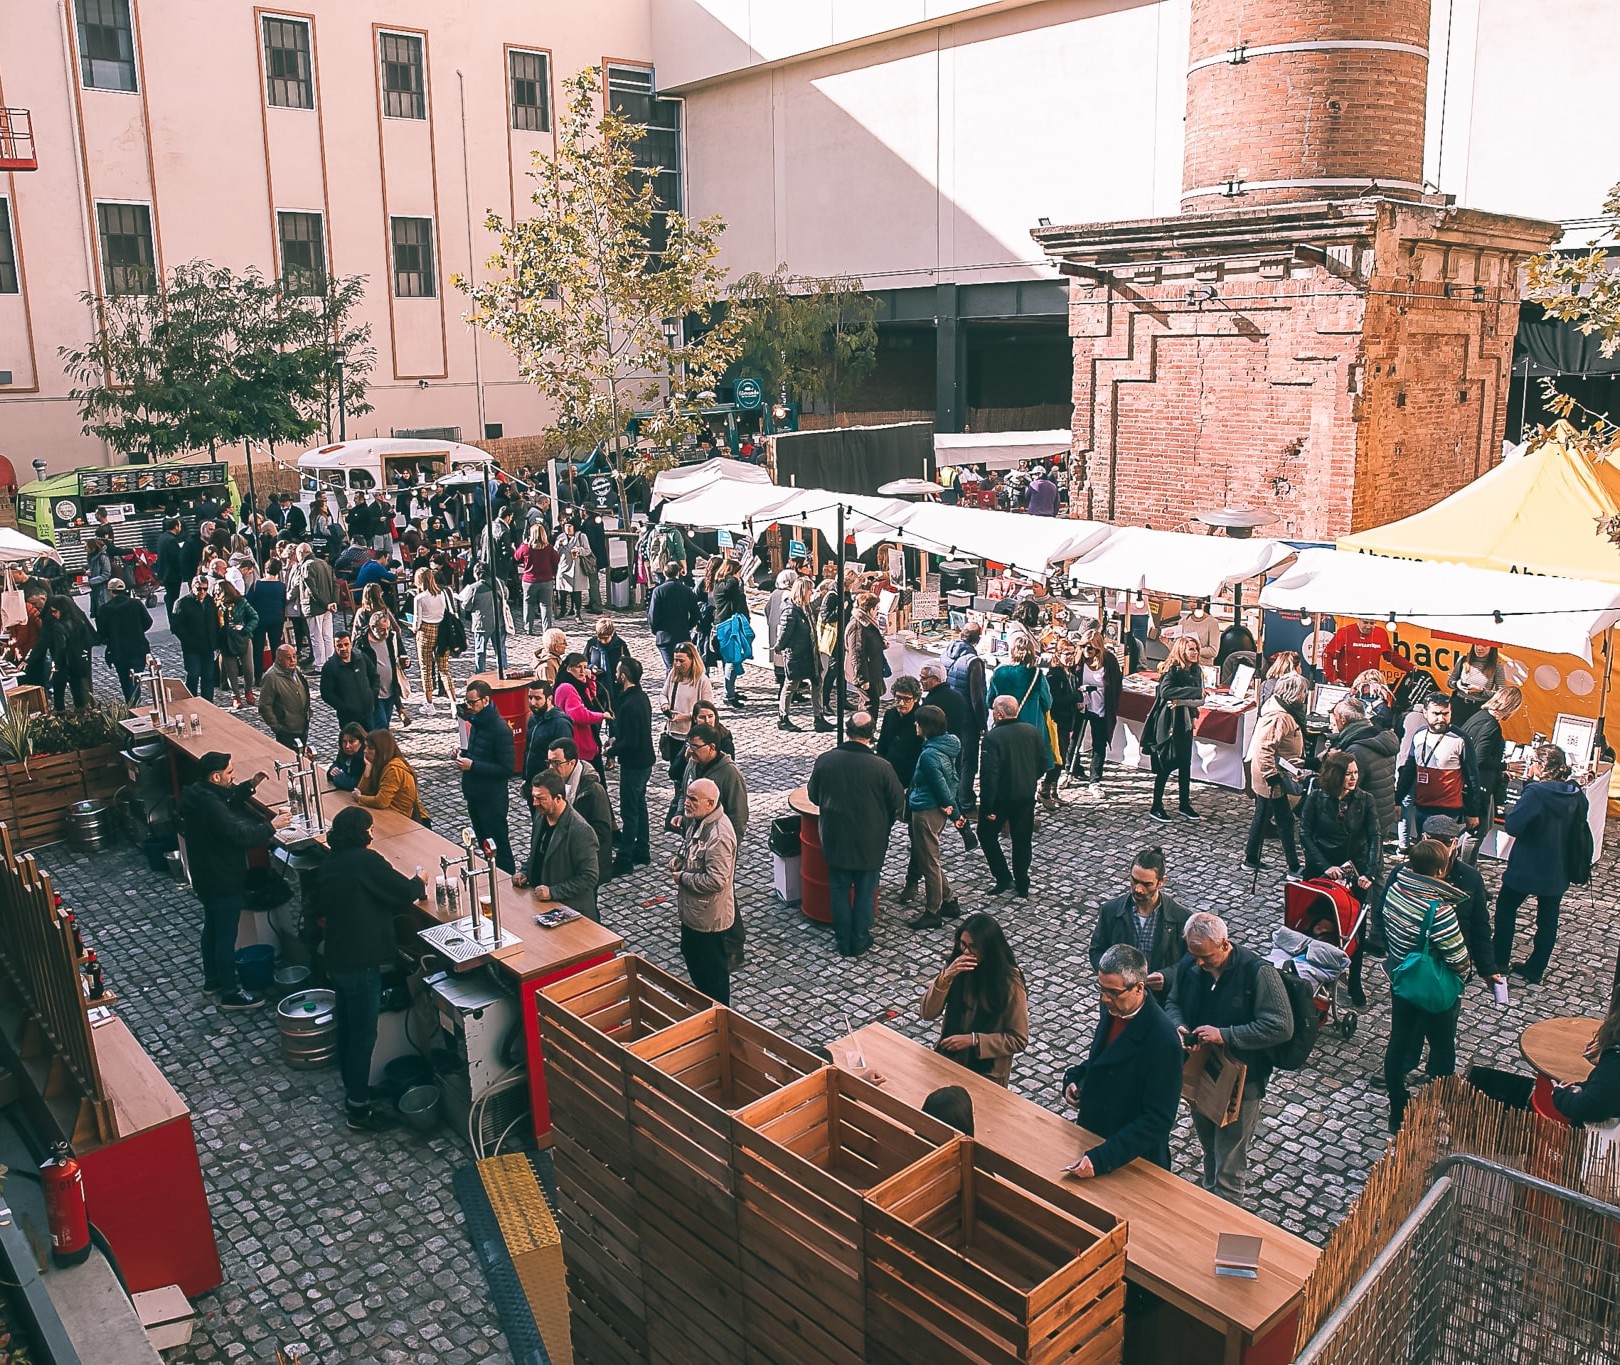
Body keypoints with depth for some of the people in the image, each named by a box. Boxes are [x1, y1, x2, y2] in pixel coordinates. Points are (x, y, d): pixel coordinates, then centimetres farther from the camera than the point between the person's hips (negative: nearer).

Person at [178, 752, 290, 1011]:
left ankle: (212, 979, 40)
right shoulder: (211, 807, -32)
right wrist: (272, 826, -22)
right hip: (223, 882, -10)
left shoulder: (196, 793, -1)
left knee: (212, 928, 24)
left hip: (205, 877, 10)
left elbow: (228, 800, 16)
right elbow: (241, 835, -32)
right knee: (227, 936, 2)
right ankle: (230, 993, 14)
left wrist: (250, 785, 8)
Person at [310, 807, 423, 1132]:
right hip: (362, 962, -9)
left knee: (347, 1027, 21)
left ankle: (352, 1090, 35)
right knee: (364, 1035, 0)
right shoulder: (366, 860, -18)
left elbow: (320, 907, 20)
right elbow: (405, 893, -15)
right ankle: (359, 1110, 7)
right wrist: (419, 883, 5)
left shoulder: (329, 864, 7)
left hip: (337, 959, 9)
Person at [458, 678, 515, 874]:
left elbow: (506, 770, -21)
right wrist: (464, 755, 0)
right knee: (483, 843, 19)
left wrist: (472, 765, -23)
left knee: (499, 846, 2)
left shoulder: (500, 730, -20)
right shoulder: (476, 722, 7)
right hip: (474, 794, 9)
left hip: (492, 798, -9)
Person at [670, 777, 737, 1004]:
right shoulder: (697, 820, 0)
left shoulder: (718, 835, -31)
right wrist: (680, 858, -1)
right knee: (691, 955, 27)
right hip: (692, 909, 10)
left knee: (713, 969, 9)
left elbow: (716, 880, -32)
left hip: (709, 916, -10)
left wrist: (682, 878, -20)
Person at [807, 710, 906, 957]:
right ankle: (859, 941, 24)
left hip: (835, 839, 2)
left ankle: (843, 941, 25)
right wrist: (883, 827, 13)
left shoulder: (825, 760, -12)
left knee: (839, 889, 17)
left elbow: (814, 797, 3)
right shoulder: (881, 767, -18)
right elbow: (898, 804, -7)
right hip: (870, 843, -2)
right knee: (865, 891, 15)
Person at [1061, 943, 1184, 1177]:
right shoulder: (1113, 1009, -7)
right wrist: (1075, 1077, -6)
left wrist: (1101, 1158, -31)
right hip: (1091, 1136, 7)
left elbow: (1158, 1121, -27)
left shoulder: (1163, 1041, -30)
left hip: (1134, 1158, -7)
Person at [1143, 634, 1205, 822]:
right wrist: (1194, 691, -29)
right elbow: (1165, 691, -31)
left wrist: (1182, 701, -20)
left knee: (1185, 765, 11)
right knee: (1166, 766, -1)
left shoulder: (1196, 671, 4)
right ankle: (1156, 808, 8)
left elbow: (1200, 700, -1)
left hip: (1185, 722, 6)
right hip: (1169, 723, -6)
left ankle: (1185, 805, 23)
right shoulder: (1172, 670, -14)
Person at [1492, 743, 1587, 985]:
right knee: (1548, 919, 15)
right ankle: (1535, 970, 23)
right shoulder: (1575, 795, -3)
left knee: (1506, 908, 15)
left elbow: (1512, 826, -24)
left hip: (1527, 866, -5)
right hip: (1558, 871, 5)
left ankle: (1499, 962, 21)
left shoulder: (1536, 793, -23)